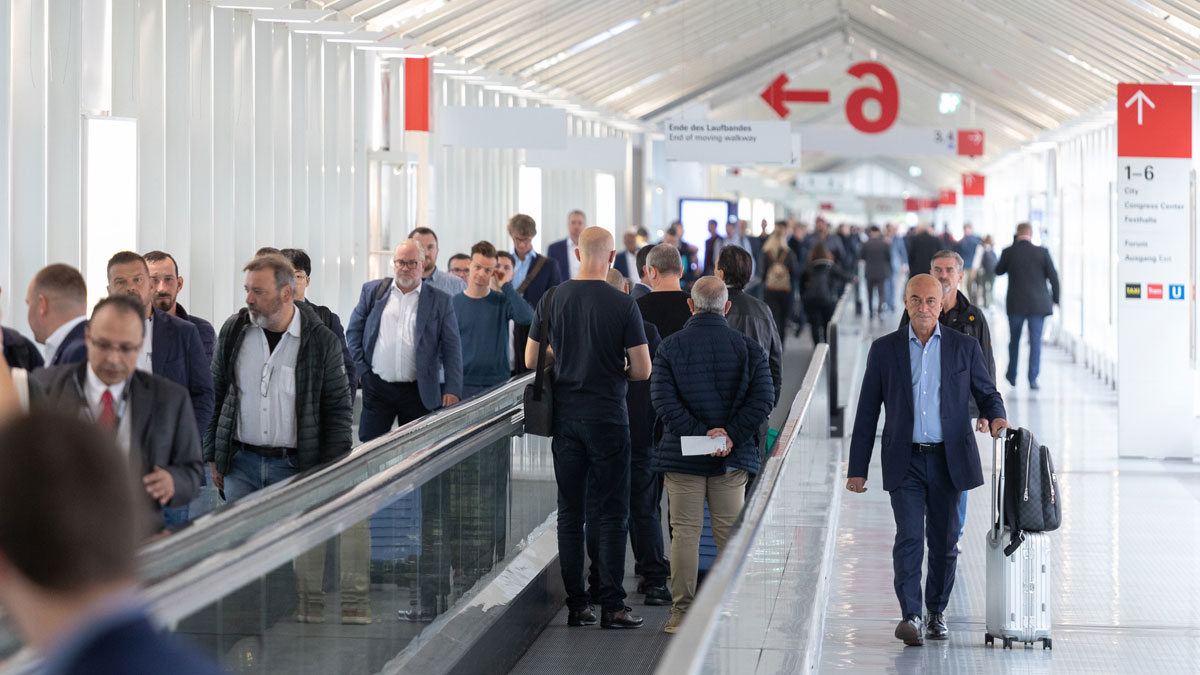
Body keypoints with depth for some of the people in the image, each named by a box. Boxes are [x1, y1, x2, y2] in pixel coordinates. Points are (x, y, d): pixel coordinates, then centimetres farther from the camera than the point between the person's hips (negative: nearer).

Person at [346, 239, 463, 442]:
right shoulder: (373, 290, 8)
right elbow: (353, 332, 11)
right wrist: (361, 370, 1)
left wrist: (452, 390, -6)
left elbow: (452, 349, 2)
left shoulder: (440, 301, 3)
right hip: (377, 386, 1)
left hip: (418, 392, -1)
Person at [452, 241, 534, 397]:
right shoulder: (454, 303, 5)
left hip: (497, 384, 0)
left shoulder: (502, 301, 5)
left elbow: (527, 318, -15)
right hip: (464, 384, 0)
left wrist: (506, 286, -9)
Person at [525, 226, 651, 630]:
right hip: (608, 418, -3)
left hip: (564, 416, 3)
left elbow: (531, 360, 7)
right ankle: (611, 606, -1)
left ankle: (576, 605, 9)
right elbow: (642, 370, -9)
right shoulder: (623, 305, -9)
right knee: (610, 515, 1)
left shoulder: (552, 300, 0)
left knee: (570, 513, 9)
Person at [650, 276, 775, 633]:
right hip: (734, 457, 1)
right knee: (731, 533, 7)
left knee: (684, 532, 3)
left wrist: (700, 433, -14)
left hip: (682, 455, -1)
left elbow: (663, 400, -12)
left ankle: (682, 611, 3)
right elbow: (763, 399, -8)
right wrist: (730, 436, -11)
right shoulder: (748, 348, 1)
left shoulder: (670, 347, -2)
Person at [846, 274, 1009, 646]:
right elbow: (867, 412, 6)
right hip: (905, 461, -1)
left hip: (948, 460, 1)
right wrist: (857, 468, 3)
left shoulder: (965, 347, 5)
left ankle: (937, 611, 25)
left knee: (944, 540, 8)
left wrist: (996, 417, -10)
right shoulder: (884, 349, 4)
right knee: (909, 537, -13)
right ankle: (910, 616, -14)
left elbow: (987, 392, 15)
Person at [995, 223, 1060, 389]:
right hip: (1038, 304, -1)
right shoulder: (1042, 252, -7)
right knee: (1035, 341, 1)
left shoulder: (1008, 252, -6)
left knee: (1014, 340, 17)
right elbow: (1053, 277, -3)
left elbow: (998, 271, 12)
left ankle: (1012, 375, 27)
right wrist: (1055, 298, 10)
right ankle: (1033, 378, -6)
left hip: (1015, 305, 1)